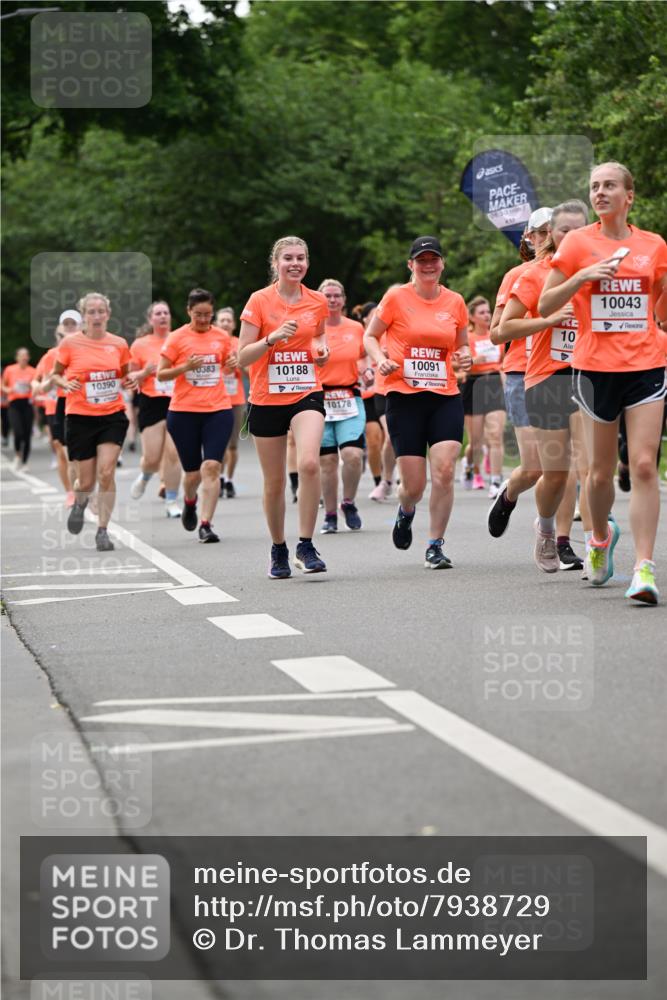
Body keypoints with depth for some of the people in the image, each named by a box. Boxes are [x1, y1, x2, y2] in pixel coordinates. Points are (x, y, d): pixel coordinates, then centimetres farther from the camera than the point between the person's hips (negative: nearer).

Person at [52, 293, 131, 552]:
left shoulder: (119, 344, 3)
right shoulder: (70, 343, -3)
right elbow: (55, 375, 7)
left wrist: (129, 382, -5)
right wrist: (65, 384, -14)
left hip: (112, 415, 1)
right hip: (80, 417, -1)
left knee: (106, 472, -15)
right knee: (86, 480, 3)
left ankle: (103, 531, -4)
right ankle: (79, 504, 40)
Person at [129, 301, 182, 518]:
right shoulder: (140, 345, 3)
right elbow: (130, 377, 7)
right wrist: (146, 372, -11)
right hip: (152, 403, 0)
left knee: (173, 453, -8)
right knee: (152, 457, -4)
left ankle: (171, 502, 3)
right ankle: (145, 477, 33)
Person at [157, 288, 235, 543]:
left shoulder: (221, 336, 8)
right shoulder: (177, 338, -1)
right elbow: (161, 374, -1)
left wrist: (232, 365, 1)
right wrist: (186, 367, -17)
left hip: (218, 410, 1)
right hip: (183, 412, -1)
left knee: (211, 467, -14)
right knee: (193, 472, 6)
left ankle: (206, 524, -12)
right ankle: (189, 502, 40)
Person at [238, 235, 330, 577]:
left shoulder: (317, 302, 4)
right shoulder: (259, 300, -5)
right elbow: (242, 357, -7)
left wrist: (321, 348, 3)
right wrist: (273, 337, -22)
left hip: (307, 395, 1)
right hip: (267, 399, -1)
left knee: (309, 463, -24)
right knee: (274, 482, 6)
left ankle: (306, 545, -14)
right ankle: (278, 550, 27)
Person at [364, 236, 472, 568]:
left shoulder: (455, 302, 8)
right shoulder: (396, 297, -1)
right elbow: (370, 336, 8)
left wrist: (465, 357, -2)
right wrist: (381, 360, -11)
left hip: (446, 396, 2)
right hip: (404, 396, -2)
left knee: (444, 470, -15)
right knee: (414, 484, -3)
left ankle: (435, 546, -2)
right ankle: (406, 512, 35)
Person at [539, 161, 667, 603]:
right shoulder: (578, 243, 2)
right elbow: (544, 306, 0)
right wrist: (581, 276, -13)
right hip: (596, 367, 0)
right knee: (601, 470, 7)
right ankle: (602, 536, 37)